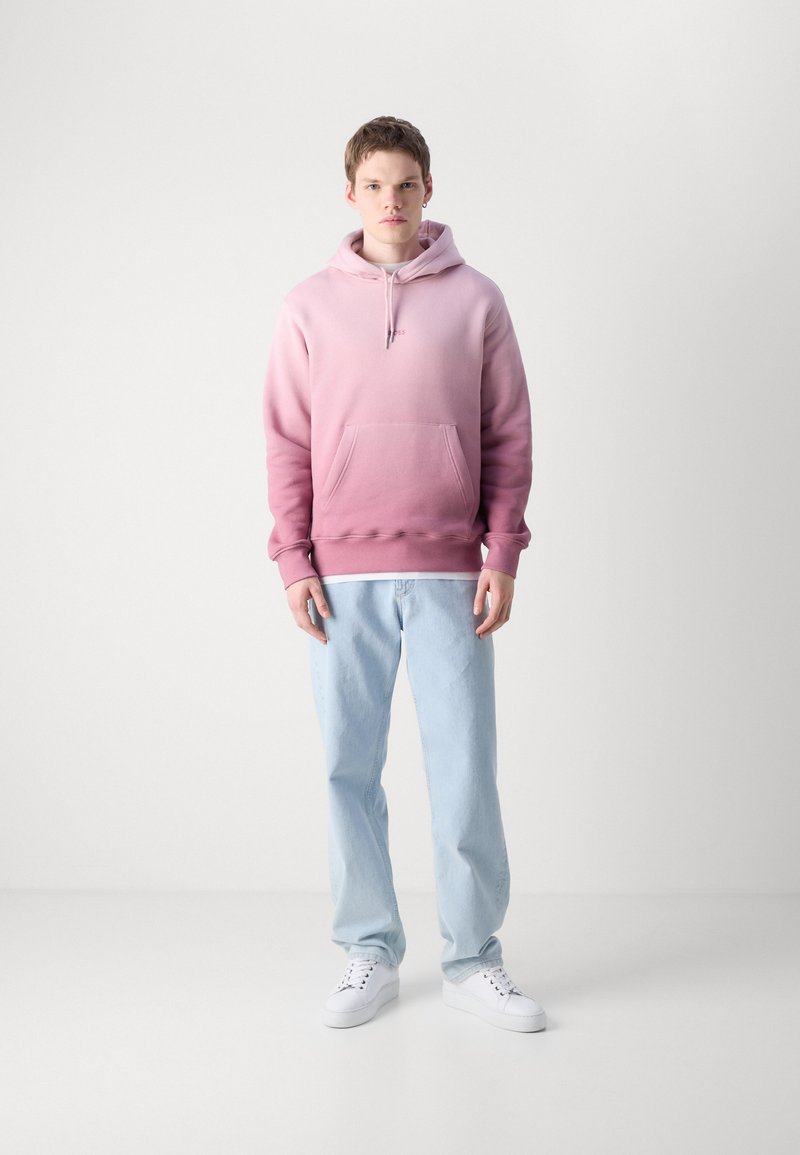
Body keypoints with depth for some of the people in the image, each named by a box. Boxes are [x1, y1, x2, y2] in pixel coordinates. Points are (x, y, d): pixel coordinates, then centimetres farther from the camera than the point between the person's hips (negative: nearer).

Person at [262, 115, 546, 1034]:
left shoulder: (476, 301, 6)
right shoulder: (309, 306, 8)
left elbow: (509, 439, 5)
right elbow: (286, 441, 7)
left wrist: (502, 556, -2)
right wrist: (292, 560, 0)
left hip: (447, 575, -1)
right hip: (341, 577, 1)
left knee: (465, 767, 1)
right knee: (349, 768, 6)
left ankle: (473, 958, 15)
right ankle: (369, 952, 19)